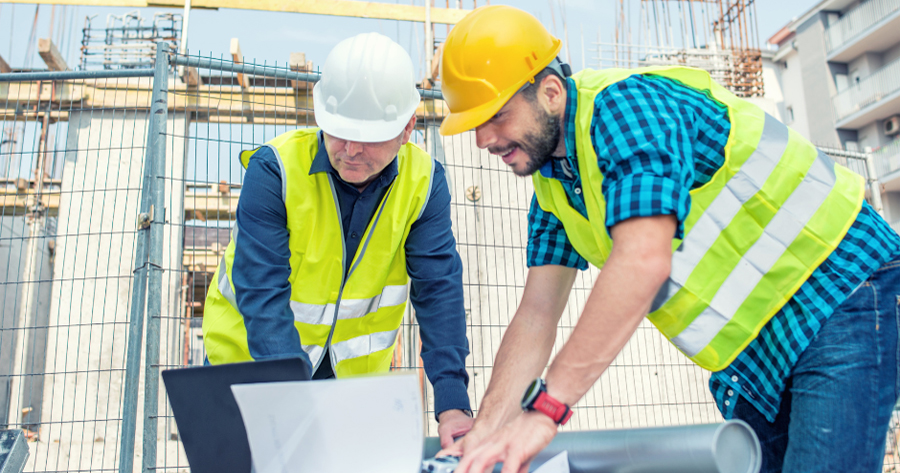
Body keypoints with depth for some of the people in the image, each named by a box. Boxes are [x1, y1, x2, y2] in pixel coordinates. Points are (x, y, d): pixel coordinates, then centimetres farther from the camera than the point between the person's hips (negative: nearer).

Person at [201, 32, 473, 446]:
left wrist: (452, 403, -28)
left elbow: (438, 288, -18)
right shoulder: (274, 169, -23)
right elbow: (262, 294, -27)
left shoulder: (424, 182, -15)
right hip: (252, 360, -2)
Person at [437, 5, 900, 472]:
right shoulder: (551, 185, 3)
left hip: (838, 297, -8)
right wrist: (486, 429, -8)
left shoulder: (627, 102, -24)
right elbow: (536, 315, 0)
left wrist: (543, 407, -38)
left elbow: (643, 262, -37)